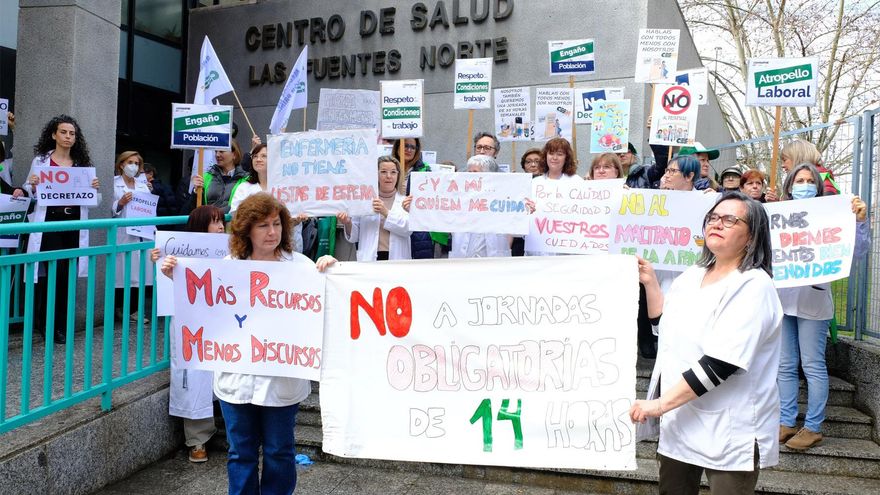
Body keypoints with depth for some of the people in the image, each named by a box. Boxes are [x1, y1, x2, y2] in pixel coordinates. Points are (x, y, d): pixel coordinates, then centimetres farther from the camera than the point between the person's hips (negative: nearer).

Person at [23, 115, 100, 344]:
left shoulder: (83, 164, 9)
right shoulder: (40, 161, 4)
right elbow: (30, 194, 7)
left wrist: (95, 189, -9)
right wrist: (32, 186, -14)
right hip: (49, 222, -2)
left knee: (67, 274, 5)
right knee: (55, 271, -8)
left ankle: (61, 325, 16)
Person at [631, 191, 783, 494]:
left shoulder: (753, 287, -16)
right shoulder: (692, 275, 8)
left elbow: (721, 363, -25)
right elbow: (665, 325, 22)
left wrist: (661, 404, -24)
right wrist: (650, 282, 8)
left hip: (729, 434, -7)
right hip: (680, 420, 7)